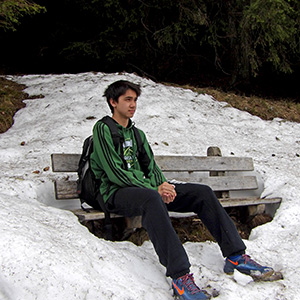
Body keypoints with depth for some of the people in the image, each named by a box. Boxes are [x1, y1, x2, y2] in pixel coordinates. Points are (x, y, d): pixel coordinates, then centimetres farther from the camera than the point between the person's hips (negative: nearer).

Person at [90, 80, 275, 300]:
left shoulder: (137, 134, 23)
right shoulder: (103, 129, -2)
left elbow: (151, 166, 15)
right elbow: (115, 172, -13)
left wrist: (162, 186, -8)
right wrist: (154, 189, -17)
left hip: (145, 188, 8)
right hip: (117, 193, -7)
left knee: (202, 192, -8)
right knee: (151, 198, -42)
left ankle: (235, 256, -8)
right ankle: (180, 275, -47)